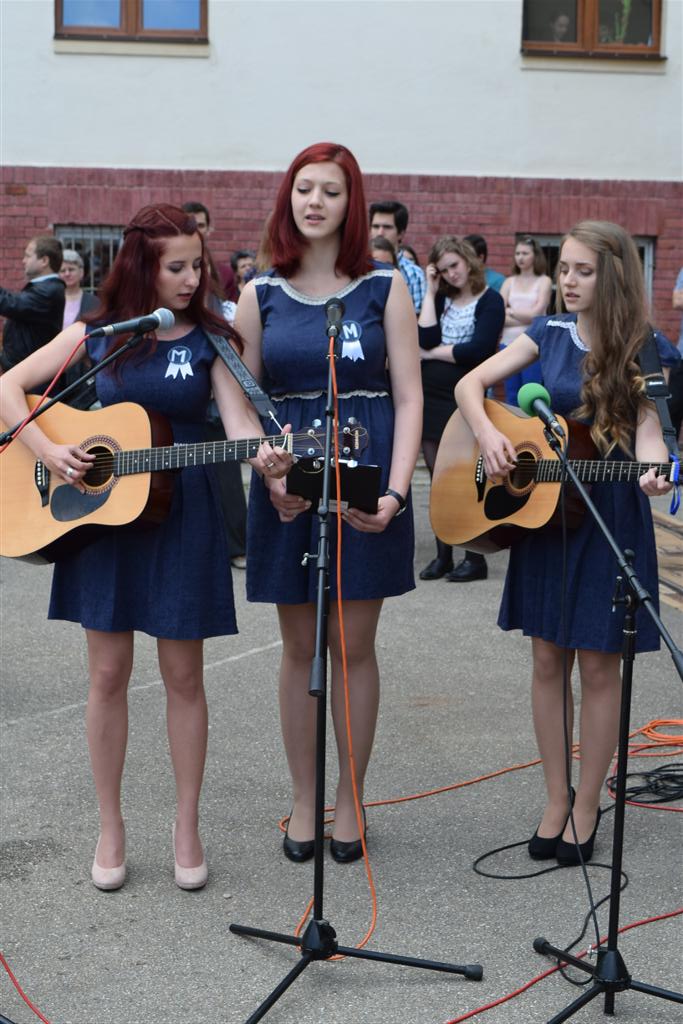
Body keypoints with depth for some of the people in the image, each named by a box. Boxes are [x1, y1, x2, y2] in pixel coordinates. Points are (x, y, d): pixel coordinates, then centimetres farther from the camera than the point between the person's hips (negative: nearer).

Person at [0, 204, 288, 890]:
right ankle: (110, 827, 19)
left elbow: (239, 420, -11)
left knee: (182, 675, 5)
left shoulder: (210, 338, 0)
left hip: (182, 517, -1)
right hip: (98, 513, 1)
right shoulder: (96, 334, 2)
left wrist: (264, 457, -32)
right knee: (108, 674, 6)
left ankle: (187, 825, 18)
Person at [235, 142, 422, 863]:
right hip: (286, 486, 2)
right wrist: (269, 475, -10)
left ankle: (350, 801, 20)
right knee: (299, 648, 8)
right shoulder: (260, 295, 6)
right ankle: (303, 800, 22)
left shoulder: (385, 288, 2)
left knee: (354, 646, 5)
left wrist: (394, 491, -14)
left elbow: (408, 397, -2)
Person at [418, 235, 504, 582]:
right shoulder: (441, 299, 13)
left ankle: (475, 557, 8)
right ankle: (443, 555, 15)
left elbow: (478, 351, -15)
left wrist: (432, 353, -5)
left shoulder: (489, 301, -2)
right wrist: (431, 291, -1)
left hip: (463, 398, -5)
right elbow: (426, 339, -4)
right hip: (429, 396, 5)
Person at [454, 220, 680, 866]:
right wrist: (487, 434, -18)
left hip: (611, 520, -3)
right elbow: (471, 383, 1)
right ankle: (556, 799, 22)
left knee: (598, 665, 4)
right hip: (540, 512, 3)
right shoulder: (548, 334, 4)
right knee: (548, 660, 8)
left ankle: (587, 806, 19)